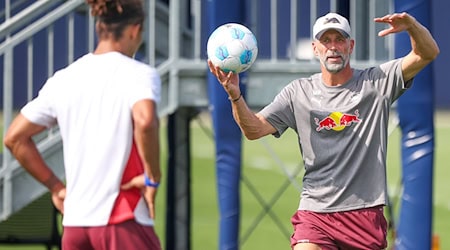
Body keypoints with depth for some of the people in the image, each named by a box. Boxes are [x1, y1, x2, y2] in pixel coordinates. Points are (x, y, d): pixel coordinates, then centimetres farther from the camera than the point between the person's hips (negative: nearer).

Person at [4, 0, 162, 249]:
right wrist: (152, 177, -15)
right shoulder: (139, 74, -7)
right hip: (123, 219, -5)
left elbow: (14, 137, 12)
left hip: (75, 219, 6)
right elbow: (144, 120, -28)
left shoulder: (63, 80, 10)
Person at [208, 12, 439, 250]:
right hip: (315, 211, 0)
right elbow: (254, 129, 3)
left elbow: (427, 53, -4)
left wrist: (411, 25, -25)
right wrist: (235, 96, -15)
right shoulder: (298, 92, 7)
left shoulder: (376, 83, 3)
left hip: (365, 214, 0)